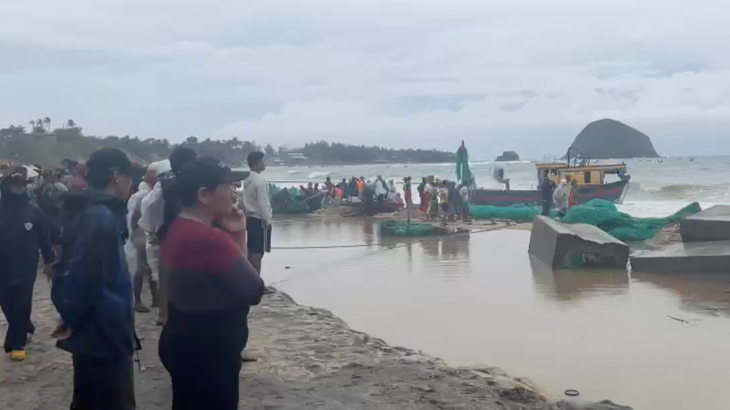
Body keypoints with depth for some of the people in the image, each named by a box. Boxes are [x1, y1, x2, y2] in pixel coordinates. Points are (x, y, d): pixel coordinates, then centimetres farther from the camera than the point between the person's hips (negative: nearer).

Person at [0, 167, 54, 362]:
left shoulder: (34, 211, -5)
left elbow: (44, 237, 1)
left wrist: (48, 261, 2)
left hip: (26, 266, -1)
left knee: (21, 305, 0)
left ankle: (16, 343, 10)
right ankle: (25, 328, 35)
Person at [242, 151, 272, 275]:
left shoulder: (247, 180, 11)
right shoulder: (260, 181, -17)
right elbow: (263, 204, -19)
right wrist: (268, 221, -11)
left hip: (250, 218, 9)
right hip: (259, 220, -9)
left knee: (251, 252, 13)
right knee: (257, 254, -6)